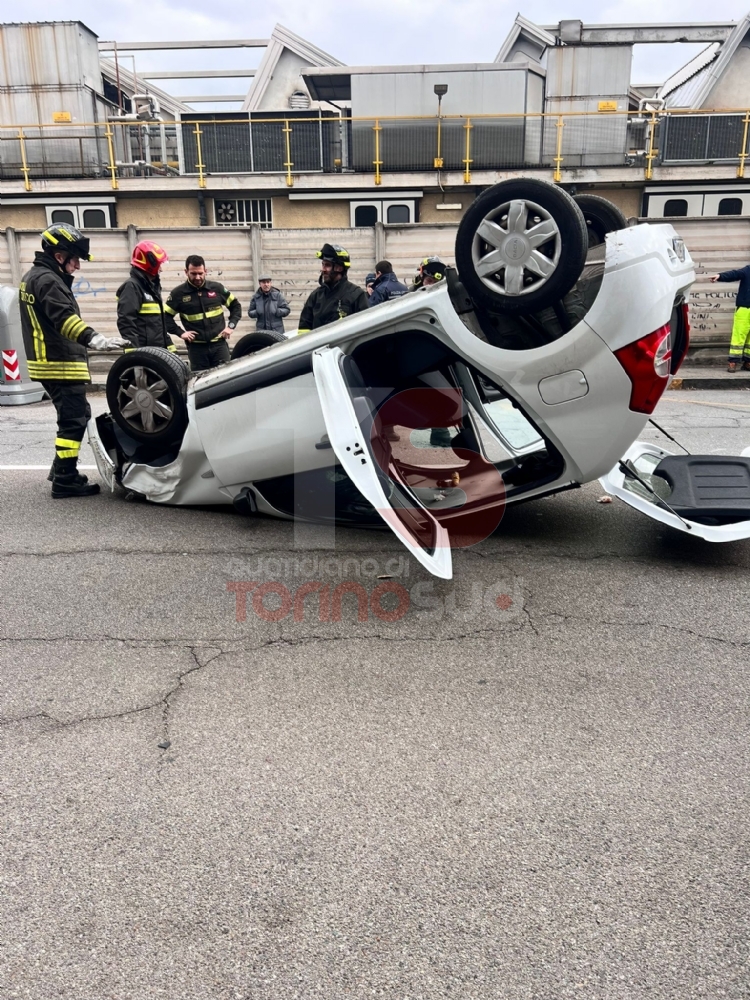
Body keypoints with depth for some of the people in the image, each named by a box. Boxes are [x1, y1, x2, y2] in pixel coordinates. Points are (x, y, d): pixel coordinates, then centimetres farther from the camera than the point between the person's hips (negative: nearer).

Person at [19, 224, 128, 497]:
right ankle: (65, 480, -7)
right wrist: (95, 339, -44)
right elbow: (64, 317, -31)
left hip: (50, 361, 11)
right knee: (74, 420, -9)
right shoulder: (47, 280, -15)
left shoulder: (33, 276, 19)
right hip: (60, 363, -11)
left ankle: (61, 468, 26)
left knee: (76, 415, 18)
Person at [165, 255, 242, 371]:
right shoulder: (178, 293, 0)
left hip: (219, 344, 1)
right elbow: (165, 316, 5)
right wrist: (180, 332, -5)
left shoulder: (217, 288, 4)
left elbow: (235, 305, 15)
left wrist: (231, 326, 3)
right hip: (196, 347, -1)